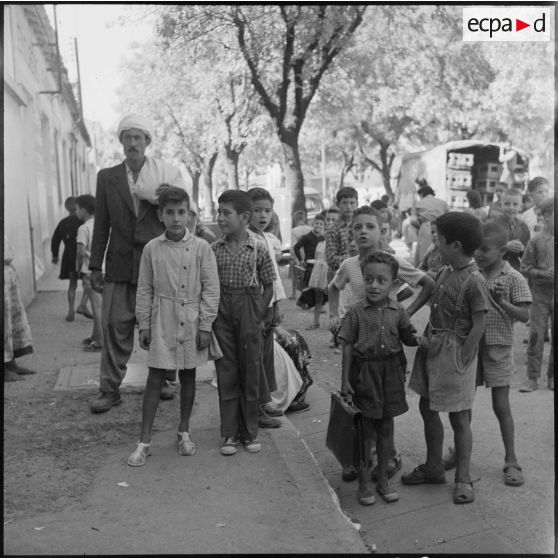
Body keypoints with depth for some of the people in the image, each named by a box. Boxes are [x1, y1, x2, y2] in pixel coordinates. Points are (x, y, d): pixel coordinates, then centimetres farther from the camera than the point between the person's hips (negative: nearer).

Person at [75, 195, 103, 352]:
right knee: (98, 305, 17)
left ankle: (100, 342, 1)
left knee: (97, 306, -4)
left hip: (90, 272, -7)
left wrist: (79, 267, -8)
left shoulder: (84, 228, -13)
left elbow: (81, 251, -22)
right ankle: (95, 336, 29)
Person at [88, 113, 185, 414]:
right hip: (119, 265, 0)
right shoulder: (107, 177, 7)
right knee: (115, 326, -3)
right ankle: (110, 389, 6)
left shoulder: (165, 176, 4)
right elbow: (101, 225, 7)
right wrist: (95, 266, 4)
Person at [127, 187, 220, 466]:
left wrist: (205, 325, -7)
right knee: (155, 379, 0)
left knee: (188, 376, 12)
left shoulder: (201, 248, -5)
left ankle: (184, 431, 29)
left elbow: (211, 288, -4)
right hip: (163, 322, 0)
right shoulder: (152, 248, -1)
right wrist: (144, 325, 2)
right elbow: (144, 289, 4)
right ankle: (144, 441, 9)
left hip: (191, 322, 0)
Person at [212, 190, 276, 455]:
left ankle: (250, 431, 19)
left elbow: (268, 286, 1)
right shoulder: (214, 249, 1)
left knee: (250, 372, 6)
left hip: (249, 308, -2)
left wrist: (260, 315, -6)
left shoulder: (259, 248, -5)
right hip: (221, 311, 2)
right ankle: (230, 433, 15)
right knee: (226, 372, 5)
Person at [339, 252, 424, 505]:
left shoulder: (398, 311, -1)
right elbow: (348, 346, -6)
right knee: (366, 428, 5)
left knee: (386, 426, 13)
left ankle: (383, 478, 29)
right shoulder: (356, 312, -8)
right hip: (364, 372, -3)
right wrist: (345, 379, -7)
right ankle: (363, 482, 20)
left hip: (391, 372, 3)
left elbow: (409, 338, 12)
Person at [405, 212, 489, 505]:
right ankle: (433, 468, 33)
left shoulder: (474, 281, -19)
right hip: (432, 346, 9)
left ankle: (463, 479, 18)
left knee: (459, 417, 3)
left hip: (455, 351, -9)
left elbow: (478, 326, -17)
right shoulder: (445, 271, 6)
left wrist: (460, 361, -16)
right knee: (427, 407, 17)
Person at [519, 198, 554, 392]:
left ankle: (552, 376, 20)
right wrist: (544, 273, -14)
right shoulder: (536, 240, -2)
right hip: (540, 294, -2)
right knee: (536, 335, -2)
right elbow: (525, 267, 0)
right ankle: (532, 378, 6)